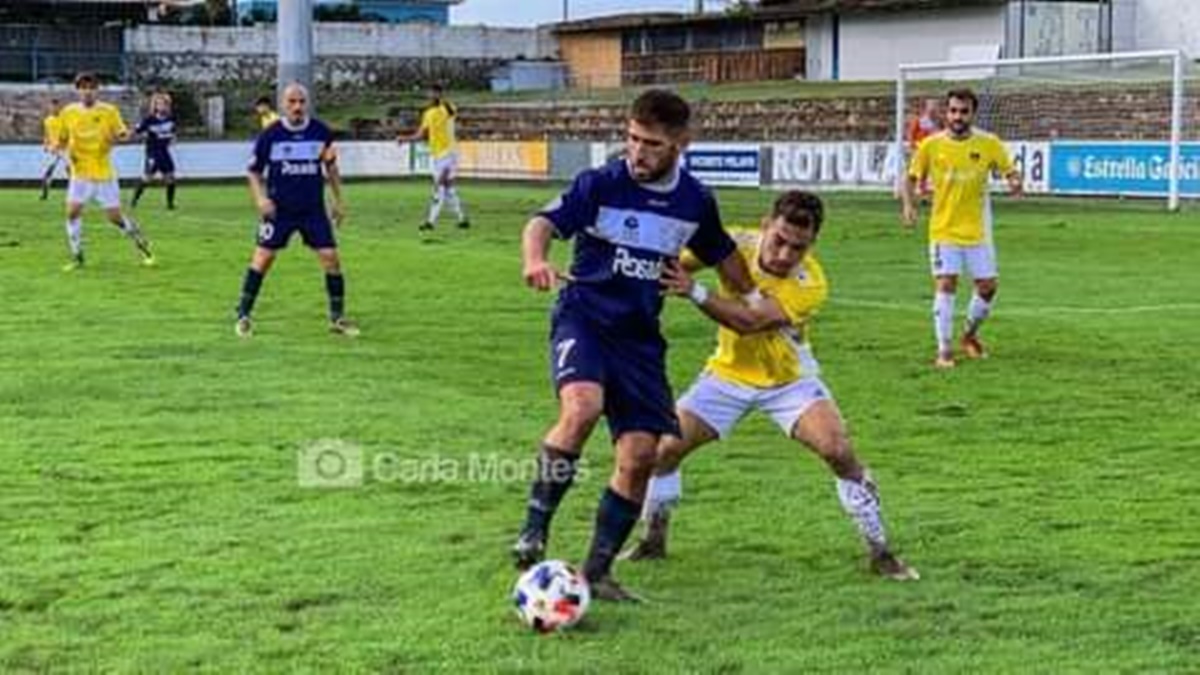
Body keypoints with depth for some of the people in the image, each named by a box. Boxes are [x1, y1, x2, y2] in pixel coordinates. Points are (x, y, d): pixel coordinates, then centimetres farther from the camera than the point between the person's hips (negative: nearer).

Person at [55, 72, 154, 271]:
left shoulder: (109, 111, -5)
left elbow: (122, 134, 1)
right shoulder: (68, 113, 1)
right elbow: (62, 140, 11)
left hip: (104, 173, -2)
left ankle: (141, 242, 23)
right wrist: (57, 146, -11)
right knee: (72, 211, -13)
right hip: (80, 173, 2)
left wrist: (120, 136, -22)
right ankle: (77, 257, -1)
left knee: (115, 216, -1)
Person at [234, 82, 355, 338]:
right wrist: (260, 198, -13)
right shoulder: (270, 135, -7)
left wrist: (338, 200, 13)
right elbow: (254, 171, 3)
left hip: (314, 209, 2)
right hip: (279, 209, -2)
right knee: (262, 257, -7)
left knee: (330, 257, -5)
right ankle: (243, 315, 5)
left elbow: (330, 167, 14)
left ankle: (337, 317, 9)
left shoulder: (321, 132, -1)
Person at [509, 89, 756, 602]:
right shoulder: (600, 184, -11)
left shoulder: (695, 201, 2)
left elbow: (723, 256, 19)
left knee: (641, 454, -3)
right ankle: (535, 528, -19)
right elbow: (544, 222, -23)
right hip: (584, 316, -4)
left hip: (639, 333, 4)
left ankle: (596, 572, 12)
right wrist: (535, 260, -45)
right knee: (582, 407, -33)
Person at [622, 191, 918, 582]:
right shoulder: (738, 243, -19)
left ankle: (880, 553, -4)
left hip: (789, 378, -2)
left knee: (840, 452, -20)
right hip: (729, 373, 3)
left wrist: (694, 292, -47)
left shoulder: (810, 284, -27)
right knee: (665, 448, -7)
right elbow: (677, 263, -8)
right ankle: (653, 541, 18)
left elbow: (748, 322, -38)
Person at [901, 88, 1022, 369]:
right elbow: (912, 179, 6)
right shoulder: (931, 145, -4)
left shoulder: (989, 143, -4)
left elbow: (1011, 172, 1)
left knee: (987, 287, 6)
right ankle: (944, 350, -2)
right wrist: (909, 204, -11)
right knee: (946, 285, -10)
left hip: (978, 231, 2)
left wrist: (1015, 182, -22)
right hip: (944, 230, -2)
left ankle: (970, 334, 32)